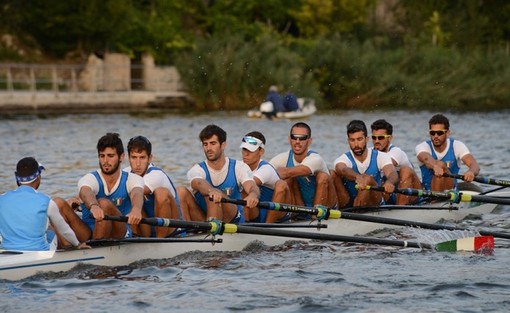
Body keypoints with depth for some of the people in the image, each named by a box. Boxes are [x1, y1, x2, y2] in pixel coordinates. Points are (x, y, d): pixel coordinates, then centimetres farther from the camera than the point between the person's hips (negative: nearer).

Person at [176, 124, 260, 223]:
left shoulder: (239, 167, 0)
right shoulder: (196, 170, -3)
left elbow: (252, 187, -20)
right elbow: (199, 184, -29)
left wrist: (252, 195, -49)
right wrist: (212, 191, -56)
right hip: (202, 221, 2)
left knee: (214, 196, -31)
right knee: (180, 191, -18)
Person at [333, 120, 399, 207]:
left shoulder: (380, 156, -4)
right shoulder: (343, 159, -8)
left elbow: (393, 174, -24)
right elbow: (343, 170, -35)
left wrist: (389, 182, -52)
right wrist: (357, 177, -60)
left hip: (375, 204, 0)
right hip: (348, 205, 0)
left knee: (368, 179, -30)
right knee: (333, 173, -19)